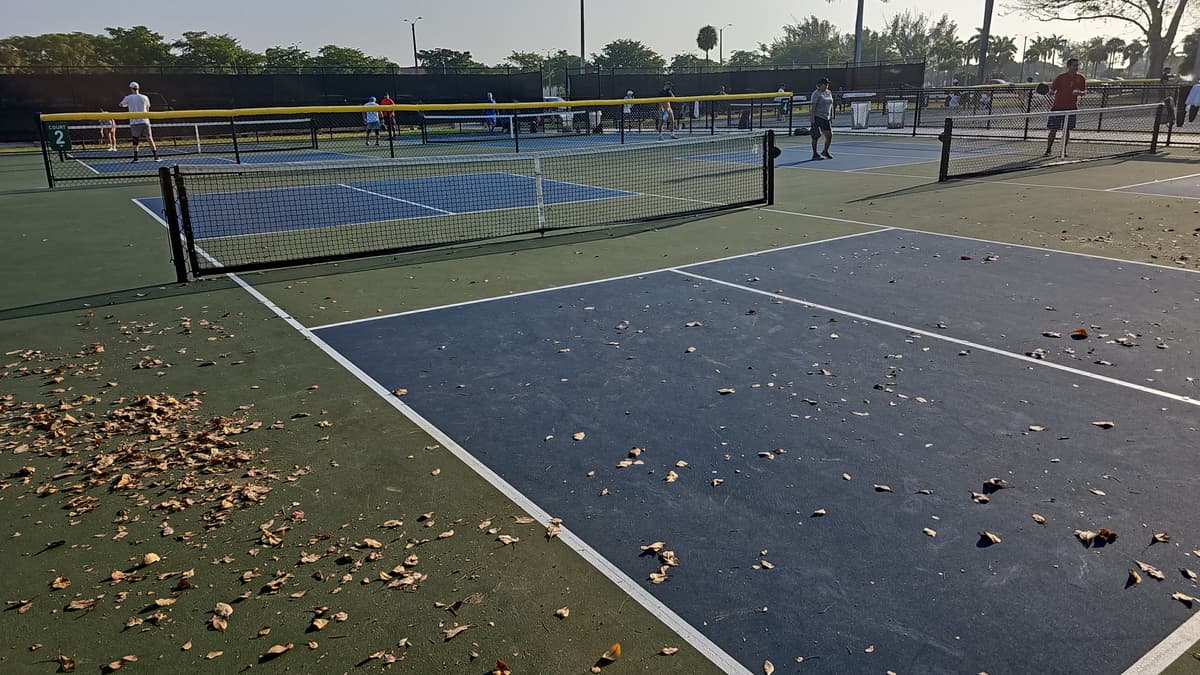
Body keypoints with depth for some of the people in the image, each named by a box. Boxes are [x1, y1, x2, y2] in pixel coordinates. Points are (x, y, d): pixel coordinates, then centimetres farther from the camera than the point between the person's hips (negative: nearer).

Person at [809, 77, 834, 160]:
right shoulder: (816, 94, -8)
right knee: (816, 136, -5)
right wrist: (812, 118, -21)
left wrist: (831, 114, 15)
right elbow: (812, 106, -14)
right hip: (817, 117, -7)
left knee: (829, 135, 4)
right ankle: (815, 154, 2)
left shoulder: (828, 92, 16)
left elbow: (831, 104, 23)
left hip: (826, 118, 7)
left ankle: (825, 152, 23)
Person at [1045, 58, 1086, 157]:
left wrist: (1079, 92, -10)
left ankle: (1064, 150, 13)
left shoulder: (1080, 78, 7)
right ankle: (1048, 150, 3)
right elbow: (1052, 91, -2)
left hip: (1071, 107, 3)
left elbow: (1085, 91, 12)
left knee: (1067, 130, 5)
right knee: (1053, 130, -4)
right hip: (1058, 107, -3)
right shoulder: (1060, 77, -3)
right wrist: (1051, 92, -25)